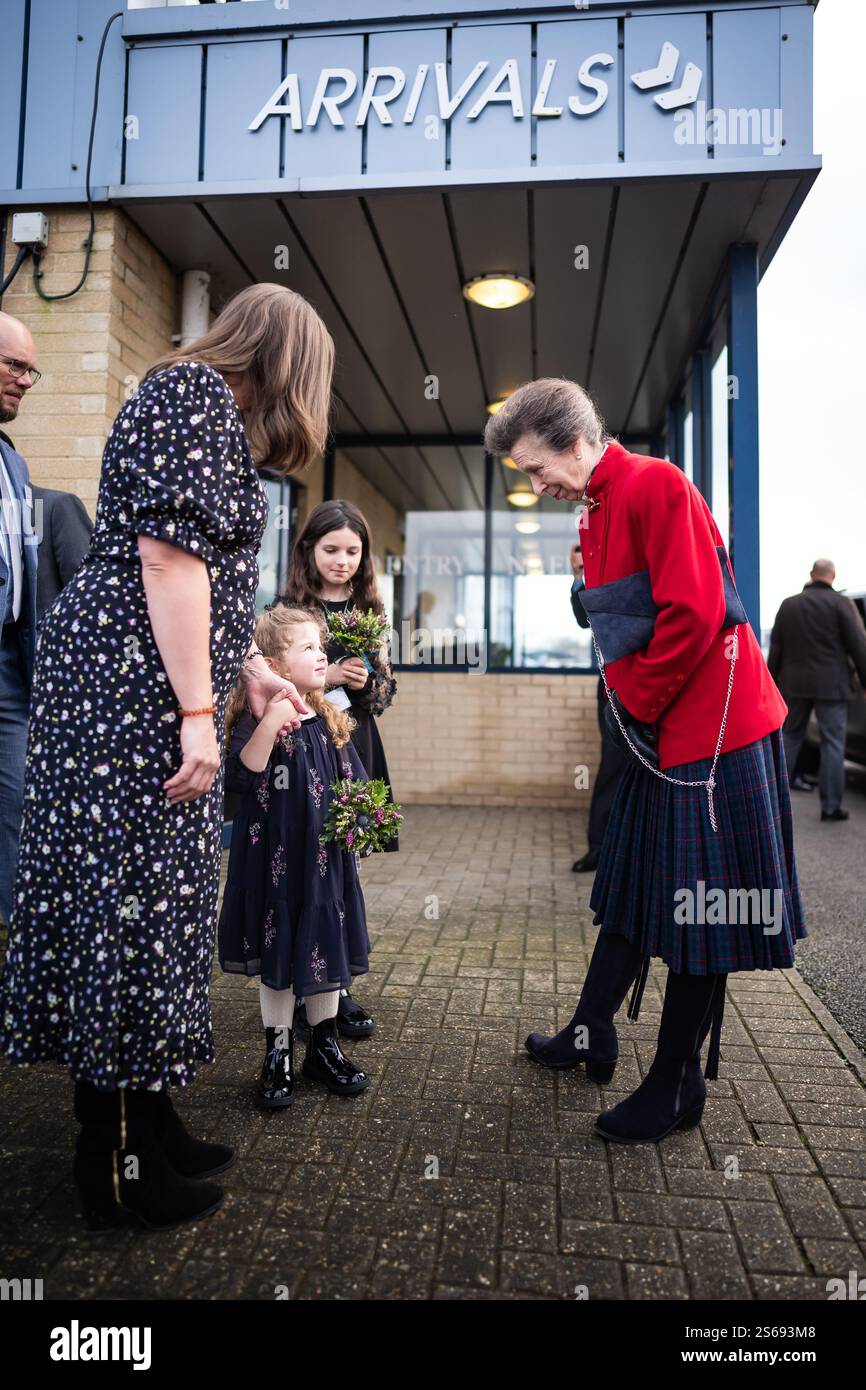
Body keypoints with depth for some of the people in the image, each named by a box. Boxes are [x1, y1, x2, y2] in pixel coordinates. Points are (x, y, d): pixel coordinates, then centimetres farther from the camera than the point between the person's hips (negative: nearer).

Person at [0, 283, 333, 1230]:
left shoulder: (209, 411, 25)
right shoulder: (194, 390, -6)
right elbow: (168, 554, -18)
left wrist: (261, 680, 31)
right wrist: (198, 712, -21)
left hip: (139, 690, 10)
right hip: (134, 689, -10)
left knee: (137, 897, 12)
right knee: (132, 903, -3)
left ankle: (145, 1127, 26)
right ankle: (117, 1169, 13)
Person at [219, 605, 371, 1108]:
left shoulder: (330, 721, 5)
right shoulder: (256, 720, -12)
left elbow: (354, 784, 11)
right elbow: (243, 777, -26)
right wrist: (269, 725, -35)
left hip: (325, 859, 5)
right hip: (276, 859, -5)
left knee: (327, 950, 15)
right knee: (277, 954, 9)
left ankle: (325, 1048, 33)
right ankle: (278, 1055, 27)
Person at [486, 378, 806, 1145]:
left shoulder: (658, 485, -14)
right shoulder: (595, 513, 13)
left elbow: (694, 615, -21)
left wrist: (640, 704, -11)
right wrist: (629, 706, 6)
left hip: (713, 727, -9)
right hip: (658, 730, 9)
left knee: (698, 906, 2)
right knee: (631, 888, 18)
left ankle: (677, 1088, 17)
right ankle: (592, 1036, 34)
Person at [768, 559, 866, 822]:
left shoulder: (788, 604, 9)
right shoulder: (840, 603, -5)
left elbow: (775, 649, 12)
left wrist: (772, 681, 18)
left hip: (794, 684, 4)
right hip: (830, 685, -4)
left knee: (790, 737, 15)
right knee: (833, 744, 1)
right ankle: (830, 806, 1)